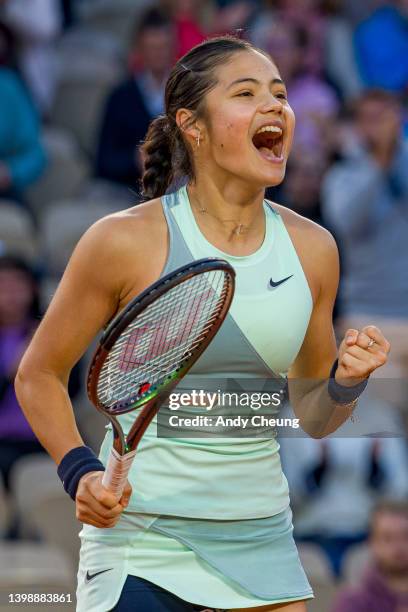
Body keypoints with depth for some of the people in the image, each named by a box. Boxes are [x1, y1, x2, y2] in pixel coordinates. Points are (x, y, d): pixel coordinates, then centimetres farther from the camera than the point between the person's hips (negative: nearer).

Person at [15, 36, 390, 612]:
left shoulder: (312, 249, 4)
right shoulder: (127, 241, -9)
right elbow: (38, 375, 1)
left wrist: (346, 383, -7)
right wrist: (80, 472, -13)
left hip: (262, 542, 4)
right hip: (141, 547, -4)